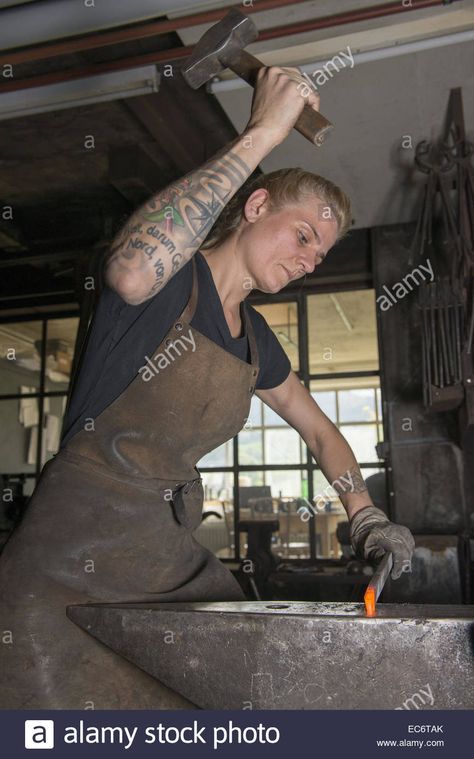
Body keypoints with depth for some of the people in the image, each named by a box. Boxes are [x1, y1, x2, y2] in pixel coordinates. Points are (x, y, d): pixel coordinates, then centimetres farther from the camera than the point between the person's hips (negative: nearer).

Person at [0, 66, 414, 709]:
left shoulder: (255, 338, 11)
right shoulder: (174, 277, -11)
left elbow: (320, 431, 21)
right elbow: (132, 271, -37)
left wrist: (367, 518, 6)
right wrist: (261, 136, -30)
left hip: (173, 557, 7)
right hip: (78, 553, -7)